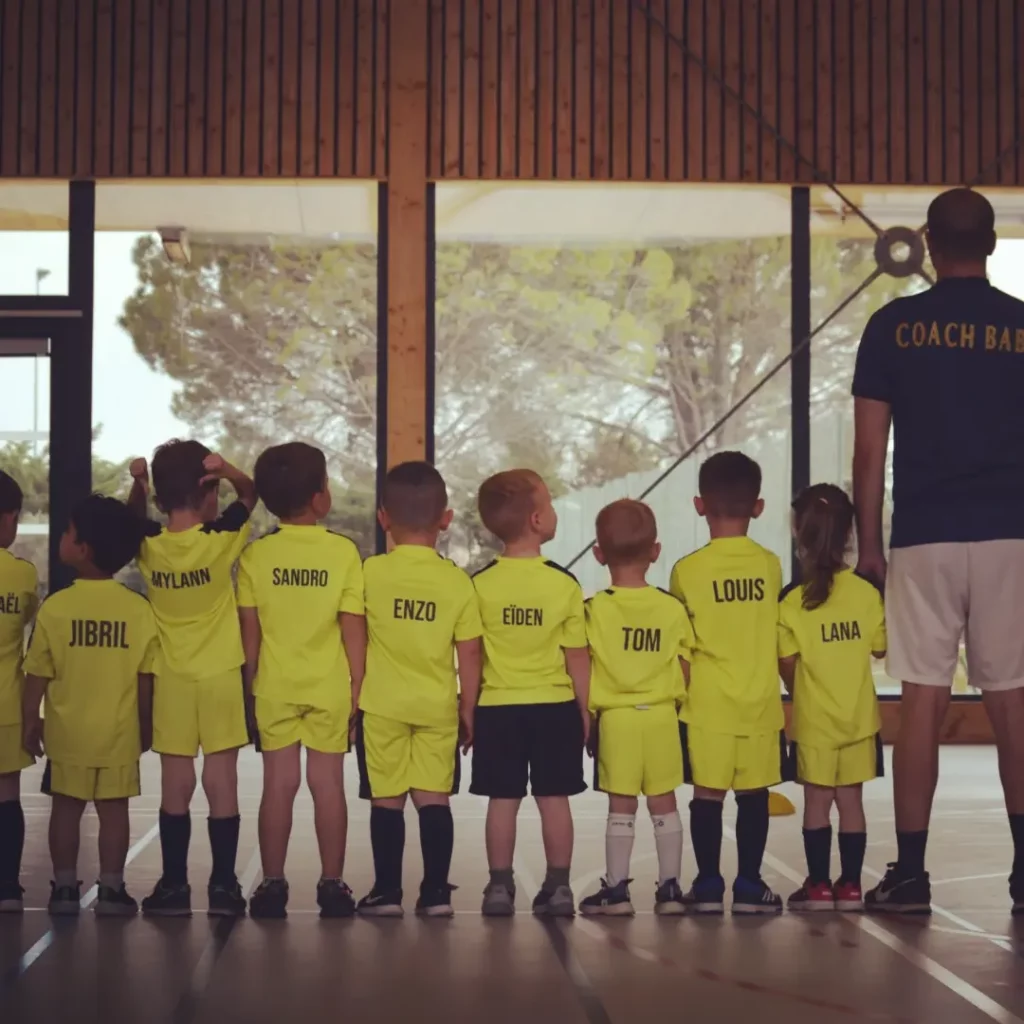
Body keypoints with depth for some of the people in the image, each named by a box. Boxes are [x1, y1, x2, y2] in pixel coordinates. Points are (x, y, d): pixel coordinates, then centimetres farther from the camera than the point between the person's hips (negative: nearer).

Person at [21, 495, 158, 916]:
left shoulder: (55, 607, -11)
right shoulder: (140, 610, -8)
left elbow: (37, 675, -5)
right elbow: (146, 679, -3)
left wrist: (30, 722, 8)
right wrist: (146, 725, 10)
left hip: (67, 732, 0)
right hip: (119, 733, 0)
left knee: (66, 807, 11)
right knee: (113, 809, 8)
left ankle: (64, 888, 15)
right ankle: (111, 889, 10)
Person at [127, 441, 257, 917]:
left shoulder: (149, 545, -4)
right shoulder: (221, 539, -11)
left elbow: (134, 517, 20)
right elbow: (250, 494, 5)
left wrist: (138, 484, 1)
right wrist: (228, 472, -14)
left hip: (171, 680, 2)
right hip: (220, 677, -2)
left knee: (175, 785, 6)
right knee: (221, 782, 2)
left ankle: (174, 885, 9)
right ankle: (223, 885, 4)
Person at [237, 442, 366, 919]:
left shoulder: (255, 555, -4)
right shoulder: (343, 552, -8)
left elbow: (250, 631, -1)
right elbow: (353, 629, -7)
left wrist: (251, 684, 10)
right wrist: (357, 687, 2)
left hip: (274, 687, 1)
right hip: (330, 687, -1)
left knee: (278, 782, 7)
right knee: (327, 781, 5)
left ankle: (272, 884, 9)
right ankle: (331, 884, 10)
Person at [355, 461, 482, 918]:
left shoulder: (370, 572, -6)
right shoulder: (458, 581, -2)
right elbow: (469, 654, 1)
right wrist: (468, 708, 10)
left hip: (382, 706, -1)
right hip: (438, 708, 1)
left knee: (387, 799, 5)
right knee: (434, 798, 6)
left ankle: (387, 891, 9)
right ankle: (436, 891, 7)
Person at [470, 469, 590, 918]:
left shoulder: (480, 585, -6)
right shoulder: (564, 583, -8)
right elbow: (577, 657, -3)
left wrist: (468, 710, 10)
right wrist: (585, 710, 8)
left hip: (497, 708, 1)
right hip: (555, 706, -1)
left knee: (503, 800, 7)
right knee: (554, 798, 7)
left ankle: (499, 886, 10)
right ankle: (558, 886, 10)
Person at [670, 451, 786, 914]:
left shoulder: (688, 570, -6)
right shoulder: (770, 565, 0)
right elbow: (777, 639, 9)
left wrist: (678, 694, 15)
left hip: (708, 705, -1)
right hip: (761, 703, 2)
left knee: (707, 794, 5)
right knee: (753, 794, 8)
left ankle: (708, 884, 8)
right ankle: (749, 884, 11)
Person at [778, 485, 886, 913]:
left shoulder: (792, 602, -12)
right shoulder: (867, 593, -8)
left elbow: (787, 665, -8)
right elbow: (880, 649, 2)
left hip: (813, 720, -2)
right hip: (859, 717, 2)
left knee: (817, 802, 7)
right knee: (851, 800, 9)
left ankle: (819, 885, 10)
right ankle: (850, 885, 13)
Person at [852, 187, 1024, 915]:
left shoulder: (894, 327, 2)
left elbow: (870, 450, 0)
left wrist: (868, 543, 6)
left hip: (925, 537, -1)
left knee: (924, 698, 1)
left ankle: (911, 873, 3)